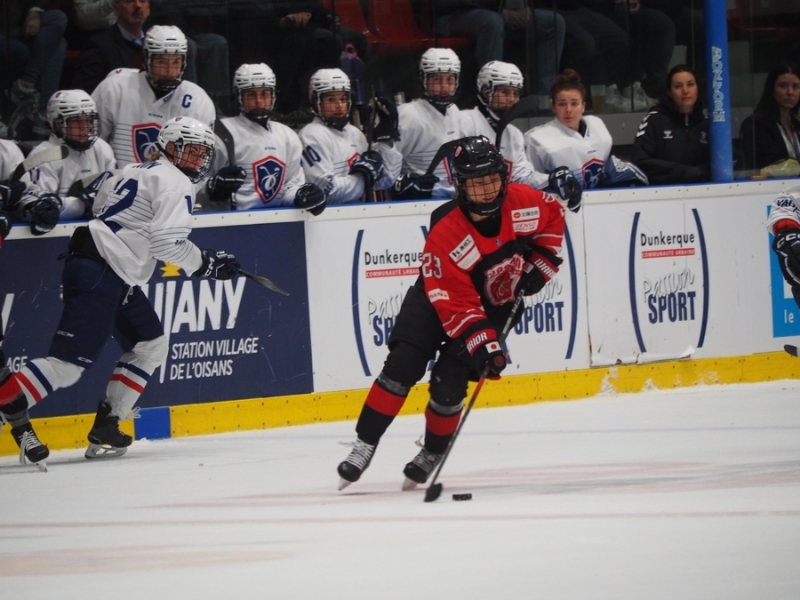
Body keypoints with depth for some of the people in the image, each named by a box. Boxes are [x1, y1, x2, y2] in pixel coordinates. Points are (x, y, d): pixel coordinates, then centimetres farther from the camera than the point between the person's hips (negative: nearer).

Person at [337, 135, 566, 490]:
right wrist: (483, 345, -37)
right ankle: (364, 446, -5)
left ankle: (432, 454, 11)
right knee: (403, 364, -15)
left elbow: (554, 215, 5)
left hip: (493, 304, 2)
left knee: (450, 380, -10)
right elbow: (454, 304, -31)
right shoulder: (444, 233, -32)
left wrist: (541, 261, -4)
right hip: (439, 297, -2)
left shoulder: (524, 203, -21)